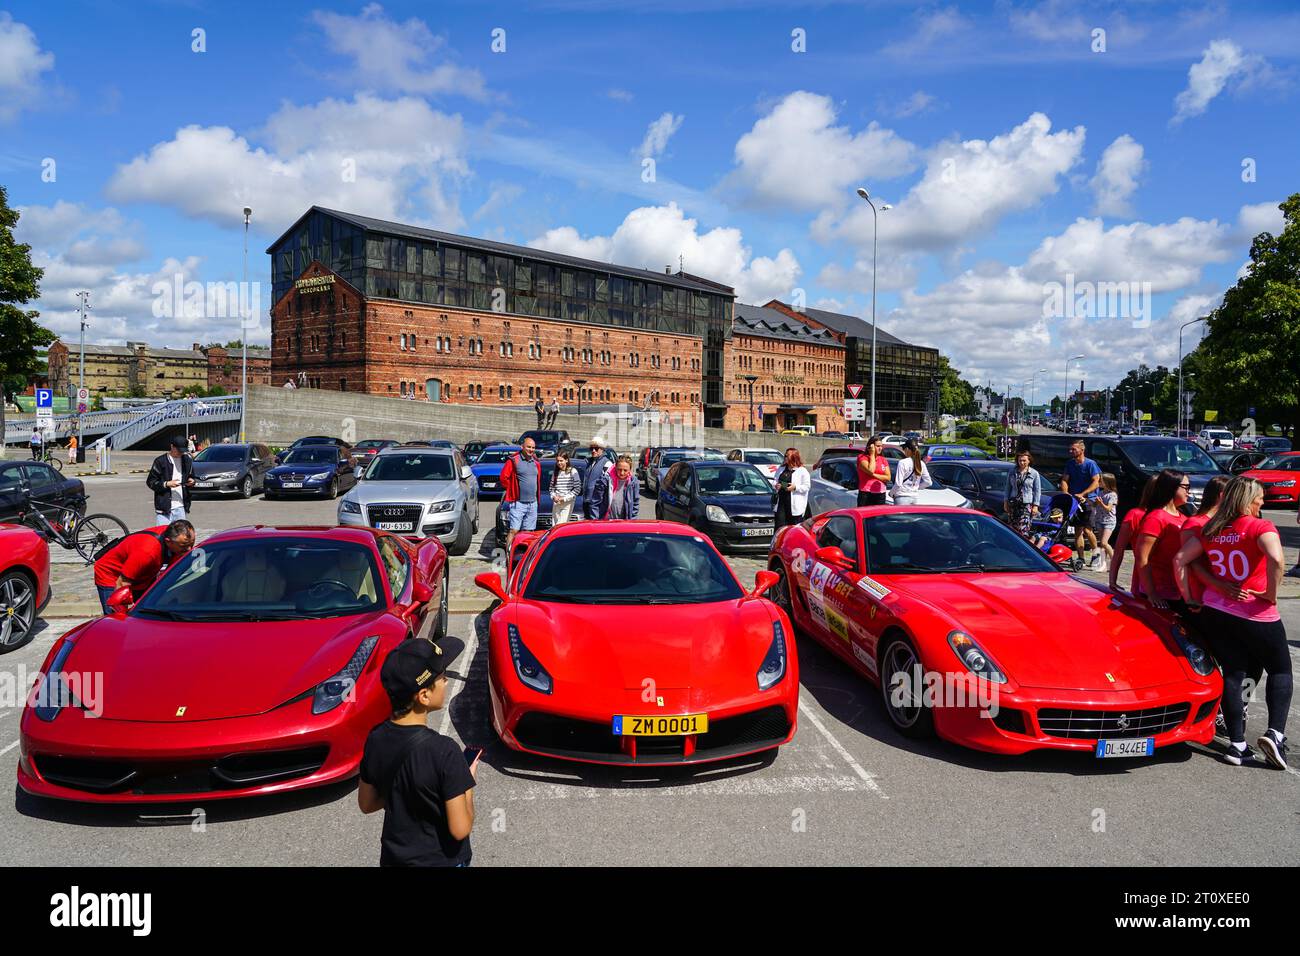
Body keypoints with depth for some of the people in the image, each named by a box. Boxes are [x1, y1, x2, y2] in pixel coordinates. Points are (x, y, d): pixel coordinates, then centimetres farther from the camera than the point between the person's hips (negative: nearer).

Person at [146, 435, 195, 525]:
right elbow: (150, 482, -1)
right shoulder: (160, 461, -3)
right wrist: (166, 484, -15)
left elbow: (191, 476, 25)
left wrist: (191, 481, 2)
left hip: (181, 507, 4)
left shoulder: (187, 460, 11)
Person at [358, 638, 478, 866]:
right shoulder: (443, 751, -30)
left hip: (394, 856, 5)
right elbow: (460, 829, -24)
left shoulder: (375, 739, -12)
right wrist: (467, 784, -9)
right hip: (440, 860, -5)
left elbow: (366, 804, 3)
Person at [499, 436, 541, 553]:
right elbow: (504, 478, -6)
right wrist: (512, 490, 2)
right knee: (514, 531, -11)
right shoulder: (513, 460, -6)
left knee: (528, 532, 9)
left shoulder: (536, 463, 12)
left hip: (532, 503, 6)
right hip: (517, 503, -6)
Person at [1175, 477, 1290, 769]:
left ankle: (1237, 745, 8)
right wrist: (1271, 594, -16)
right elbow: (1275, 559, -30)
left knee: (1232, 674, 9)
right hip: (1256, 614, -5)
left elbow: (1180, 560, 3)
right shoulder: (1261, 527, -12)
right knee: (1280, 670, 14)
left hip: (1216, 611, 5)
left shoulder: (1210, 530, 5)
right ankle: (1275, 733, -2)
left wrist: (1189, 598, 8)